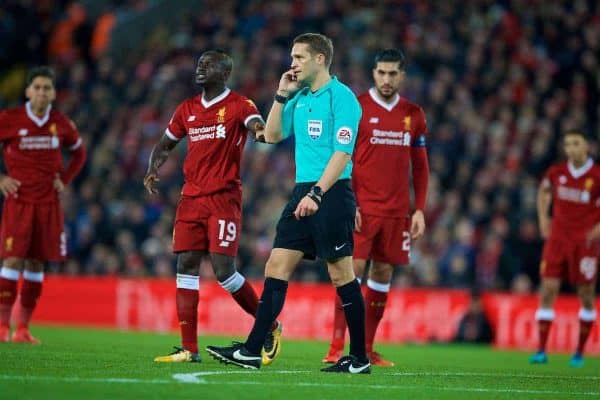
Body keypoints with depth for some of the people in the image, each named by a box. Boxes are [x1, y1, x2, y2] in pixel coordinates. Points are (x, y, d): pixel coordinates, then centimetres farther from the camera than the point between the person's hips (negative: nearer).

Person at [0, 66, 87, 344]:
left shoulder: (61, 124, 3)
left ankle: (23, 328, 10)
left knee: (36, 263, 5)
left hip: (49, 203, 3)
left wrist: (64, 179, 8)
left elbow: (79, 153, 21)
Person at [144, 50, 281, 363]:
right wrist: (152, 170, 4)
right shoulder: (187, 109, 15)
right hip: (191, 198, 6)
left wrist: (260, 130, -46)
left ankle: (270, 327, 9)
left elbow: (259, 126, -21)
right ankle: (189, 349, 1)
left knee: (224, 270, -11)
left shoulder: (239, 106, -3)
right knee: (186, 267, -1)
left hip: (224, 199, -6)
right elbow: (165, 145, 24)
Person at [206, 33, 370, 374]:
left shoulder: (341, 97, -10)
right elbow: (272, 135, 18)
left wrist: (317, 193, -24)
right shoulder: (300, 98, 15)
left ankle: (360, 359, 4)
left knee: (341, 275, -4)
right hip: (303, 192, 8)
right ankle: (252, 352, 1)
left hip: (331, 193, -8)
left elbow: (342, 153, -17)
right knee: (276, 268, 2)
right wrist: (282, 95, 8)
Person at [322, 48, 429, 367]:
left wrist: (419, 210, 7)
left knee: (383, 273, 5)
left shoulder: (413, 115, 10)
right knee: (353, 270, -11)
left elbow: (420, 167, 14)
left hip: (397, 210, 4)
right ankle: (336, 347, -9)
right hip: (362, 208, -4)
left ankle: (366, 348, 12)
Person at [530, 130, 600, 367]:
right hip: (557, 238, 2)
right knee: (548, 290, -7)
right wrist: (543, 218, 14)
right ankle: (541, 350, -7)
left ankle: (579, 352, 17)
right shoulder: (557, 173, 2)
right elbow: (544, 190, 24)